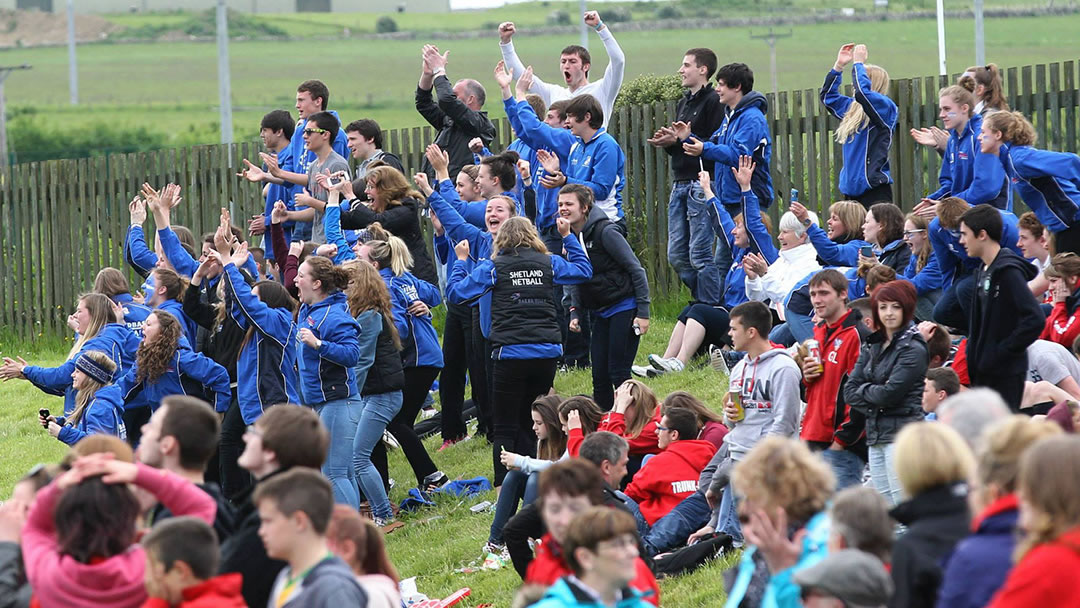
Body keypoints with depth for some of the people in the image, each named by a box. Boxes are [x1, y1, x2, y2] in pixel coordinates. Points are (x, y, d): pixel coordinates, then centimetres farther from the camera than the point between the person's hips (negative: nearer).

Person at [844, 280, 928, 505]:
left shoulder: (913, 348, -7)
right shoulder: (871, 347, 15)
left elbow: (890, 393, -15)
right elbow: (849, 391, 9)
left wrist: (864, 390, 2)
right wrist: (874, 407, -6)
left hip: (902, 433, -8)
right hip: (875, 434, 8)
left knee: (903, 503, -12)